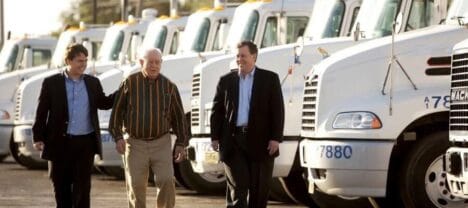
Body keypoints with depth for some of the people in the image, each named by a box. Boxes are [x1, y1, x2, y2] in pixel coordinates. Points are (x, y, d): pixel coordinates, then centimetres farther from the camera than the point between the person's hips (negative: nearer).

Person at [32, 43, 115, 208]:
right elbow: (41, 112, 0)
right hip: (60, 142, -1)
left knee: (82, 186, -1)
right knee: (61, 185, 7)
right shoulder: (51, 83, -1)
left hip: (85, 143, 1)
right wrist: (38, 137, -4)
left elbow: (103, 103, 17)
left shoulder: (93, 83, 9)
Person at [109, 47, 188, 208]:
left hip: (161, 144, 0)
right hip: (135, 143, 0)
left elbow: (178, 116, 6)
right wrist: (118, 137, -10)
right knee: (136, 186, -1)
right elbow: (117, 111, 0)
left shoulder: (169, 86, 1)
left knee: (166, 181, -13)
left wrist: (181, 143, 1)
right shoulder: (130, 83, -3)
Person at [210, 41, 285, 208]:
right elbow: (217, 110, 11)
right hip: (233, 140, 0)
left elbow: (278, 110, 0)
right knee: (237, 187, -8)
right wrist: (215, 137, 3)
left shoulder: (270, 79, 4)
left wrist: (276, 138, -8)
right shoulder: (226, 81, 10)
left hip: (260, 141, 0)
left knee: (259, 189, 5)